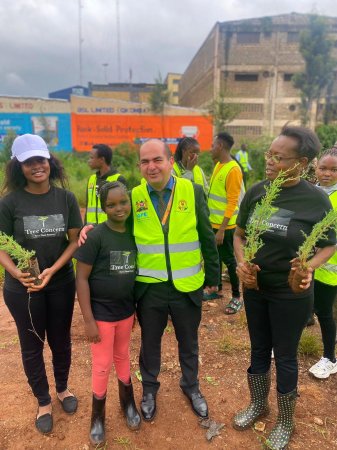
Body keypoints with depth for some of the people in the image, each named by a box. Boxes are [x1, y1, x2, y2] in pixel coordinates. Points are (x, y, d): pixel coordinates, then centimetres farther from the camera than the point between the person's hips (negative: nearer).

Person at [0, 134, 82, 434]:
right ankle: (43, 402, 39)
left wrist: (53, 270, -17)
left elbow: (75, 240, -5)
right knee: (32, 345, 15)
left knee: (61, 340, 18)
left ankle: (63, 388, 45)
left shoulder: (66, 198, -6)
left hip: (62, 283, 2)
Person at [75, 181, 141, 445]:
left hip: (125, 310, 4)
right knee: (102, 366, 11)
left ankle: (128, 402, 44)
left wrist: (136, 308, 11)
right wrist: (88, 319, -16)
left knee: (122, 358, 22)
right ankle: (98, 416, 34)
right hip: (101, 312, -4)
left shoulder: (134, 234, -3)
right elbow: (81, 278, -16)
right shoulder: (95, 236, -18)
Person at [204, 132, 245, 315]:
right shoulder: (218, 165, 9)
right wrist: (212, 221, 15)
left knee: (229, 260, 2)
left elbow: (232, 203, -20)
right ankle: (216, 289, 35)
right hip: (213, 222, 8)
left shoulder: (233, 170, -18)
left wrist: (222, 229, -21)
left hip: (225, 225, -8)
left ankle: (237, 297, 17)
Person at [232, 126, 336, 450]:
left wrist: (310, 267, -25)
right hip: (255, 289, 4)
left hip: (291, 295, -3)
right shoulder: (256, 192, -8)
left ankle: (285, 422, 40)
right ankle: (258, 404, 48)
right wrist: (241, 262, -16)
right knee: (258, 349, 21)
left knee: (285, 356, 14)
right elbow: (239, 233, 3)